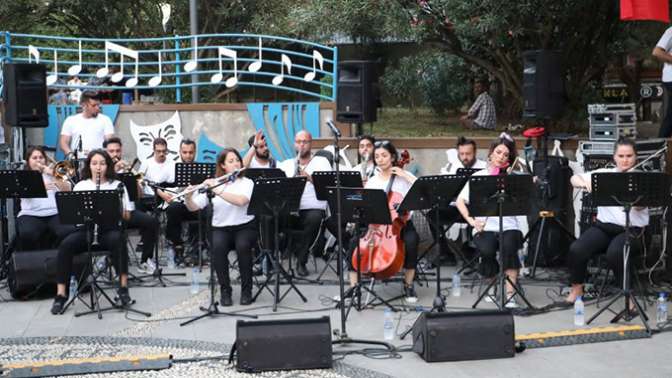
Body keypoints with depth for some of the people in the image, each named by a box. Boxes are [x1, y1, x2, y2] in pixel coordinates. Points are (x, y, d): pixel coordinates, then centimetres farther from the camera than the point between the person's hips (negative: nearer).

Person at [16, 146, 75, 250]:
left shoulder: (52, 173, 22)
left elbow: (67, 190, 8)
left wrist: (54, 176, -5)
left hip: (55, 213, 1)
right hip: (31, 214, -1)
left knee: (69, 231, -30)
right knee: (26, 234, -35)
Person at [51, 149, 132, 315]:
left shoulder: (117, 185, 7)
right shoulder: (81, 186, 12)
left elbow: (126, 216, 2)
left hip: (109, 229, -2)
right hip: (86, 228, 2)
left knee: (117, 240, -36)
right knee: (66, 245, -27)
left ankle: (123, 287, -27)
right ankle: (61, 294, -22)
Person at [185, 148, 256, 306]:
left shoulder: (247, 182, 0)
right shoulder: (212, 184, 5)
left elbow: (241, 201, -22)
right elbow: (193, 207, 0)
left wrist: (218, 191, -27)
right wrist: (188, 196, -21)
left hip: (245, 227, -1)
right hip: (221, 229, 1)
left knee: (242, 246, -33)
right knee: (218, 247, -32)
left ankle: (246, 290, -12)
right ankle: (225, 290, -13)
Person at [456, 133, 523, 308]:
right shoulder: (478, 176, 11)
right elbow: (460, 200, 6)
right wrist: (471, 220, -9)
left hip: (509, 226, 0)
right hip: (484, 227, 0)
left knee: (509, 245, -33)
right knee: (487, 250, -29)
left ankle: (510, 294, -23)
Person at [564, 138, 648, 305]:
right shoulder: (604, 174, 8)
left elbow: (640, 206, -16)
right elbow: (574, 178, 5)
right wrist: (584, 183, -17)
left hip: (631, 230, -3)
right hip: (604, 226, 3)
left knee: (614, 253, -34)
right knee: (576, 249, -23)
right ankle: (577, 288, 2)